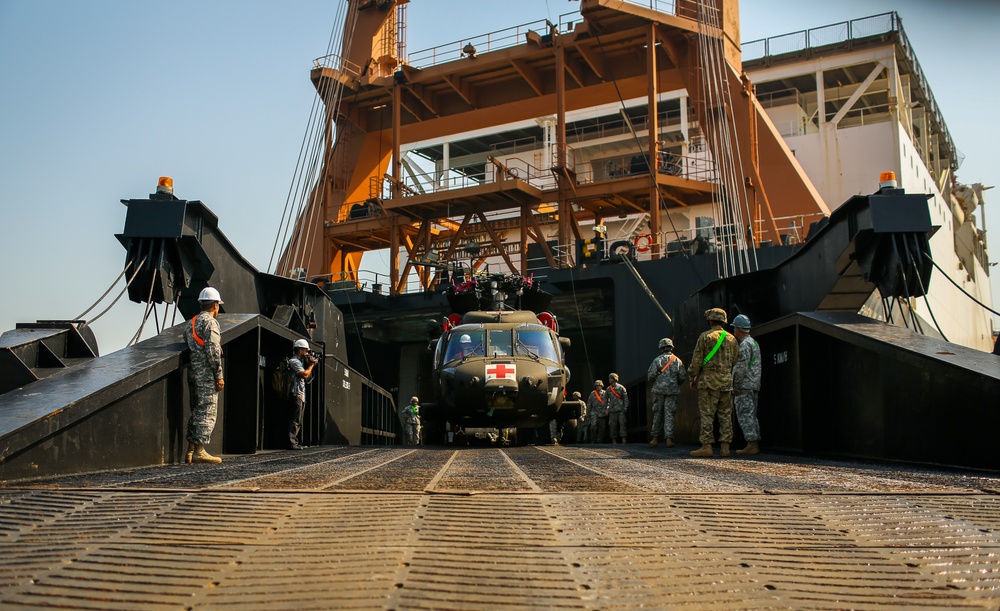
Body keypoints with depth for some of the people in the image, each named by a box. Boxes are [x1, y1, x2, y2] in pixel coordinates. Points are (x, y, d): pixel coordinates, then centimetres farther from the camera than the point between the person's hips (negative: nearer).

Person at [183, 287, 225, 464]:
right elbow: (213, 351, -16)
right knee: (207, 412, -6)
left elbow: (189, 347, 18)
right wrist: (219, 376, -14)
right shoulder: (210, 322, -9)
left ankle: (190, 451, 14)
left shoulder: (190, 323, 19)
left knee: (196, 411, 13)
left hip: (193, 373, 9)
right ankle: (199, 451, -8)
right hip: (206, 374, -9)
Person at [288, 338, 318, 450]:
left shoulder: (299, 362, 22)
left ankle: (295, 442, 13)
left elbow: (308, 378, 21)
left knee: (298, 422, 10)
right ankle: (292, 443, -12)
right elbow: (304, 374, -19)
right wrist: (311, 365, -3)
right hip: (296, 395, -10)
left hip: (301, 396, 10)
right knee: (294, 421, -11)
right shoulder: (294, 361, -8)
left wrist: (311, 365, 12)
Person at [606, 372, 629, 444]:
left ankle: (624, 439, -11)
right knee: (613, 425, 2)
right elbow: (605, 399, 16)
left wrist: (625, 406, -6)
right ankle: (614, 440, 7)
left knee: (622, 423, -9)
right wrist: (606, 409, 9)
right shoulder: (608, 389, 11)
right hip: (612, 410, 2)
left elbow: (625, 398, 3)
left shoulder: (621, 387, 3)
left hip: (621, 409, -2)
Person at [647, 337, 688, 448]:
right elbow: (683, 377, 4)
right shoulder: (678, 361, 4)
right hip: (672, 391, 1)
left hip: (659, 390, -1)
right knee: (669, 414, 2)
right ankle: (669, 438, -7)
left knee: (657, 414, 8)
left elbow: (650, 376, -7)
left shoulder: (657, 360, -3)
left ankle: (655, 438, 11)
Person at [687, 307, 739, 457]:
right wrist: (735, 381, 20)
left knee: (707, 414, -4)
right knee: (725, 415, 6)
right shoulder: (731, 338, 11)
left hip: (709, 379, -4)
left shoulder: (705, 336, -3)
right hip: (727, 380, 4)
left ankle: (706, 446, -7)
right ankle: (725, 446, 4)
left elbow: (697, 359, -5)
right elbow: (736, 361, 13)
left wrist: (693, 377, 4)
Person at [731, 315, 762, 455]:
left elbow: (742, 367, -19)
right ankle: (755, 444, 12)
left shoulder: (745, 344, -12)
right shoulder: (754, 342, 20)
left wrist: (735, 386, -16)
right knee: (751, 415, 11)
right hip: (753, 386, 10)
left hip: (744, 386, -10)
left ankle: (751, 445, -12)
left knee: (745, 415, -9)